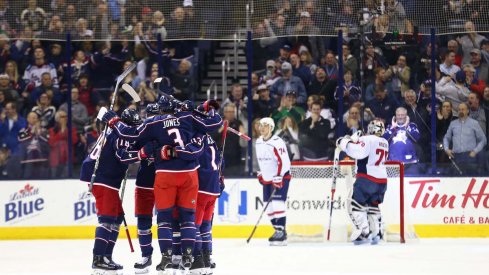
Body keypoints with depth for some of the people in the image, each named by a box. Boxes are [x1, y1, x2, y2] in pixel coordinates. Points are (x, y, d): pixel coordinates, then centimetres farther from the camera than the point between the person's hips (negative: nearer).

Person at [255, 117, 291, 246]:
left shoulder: (277, 142, -18)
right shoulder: (259, 142, 9)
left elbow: (284, 162, -22)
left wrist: (278, 178, -26)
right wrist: (260, 173, 22)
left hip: (280, 178, -8)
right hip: (267, 179, 9)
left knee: (277, 204, -18)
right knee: (269, 206, 5)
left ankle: (281, 232, -18)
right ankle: (278, 230, 13)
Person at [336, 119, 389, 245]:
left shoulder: (368, 140, -11)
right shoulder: (384, 143, 15)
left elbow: (358, 152, -26)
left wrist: (344, 143, -16)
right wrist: (356, 140, 14)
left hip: (367, 178, -8)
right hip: (382, 180, 8)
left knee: (356, 205, -2)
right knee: (372, 205, 22)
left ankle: (363, 233, -11)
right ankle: (376, 233, 15)